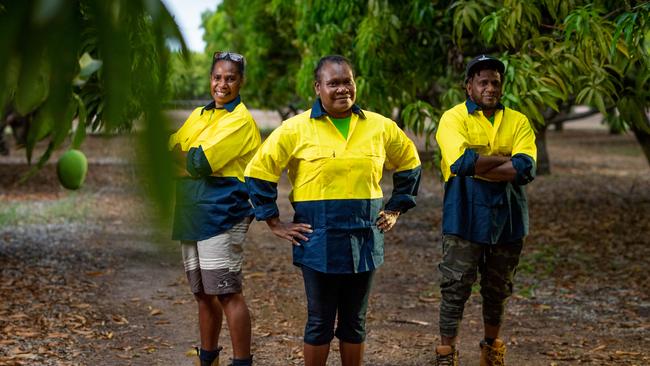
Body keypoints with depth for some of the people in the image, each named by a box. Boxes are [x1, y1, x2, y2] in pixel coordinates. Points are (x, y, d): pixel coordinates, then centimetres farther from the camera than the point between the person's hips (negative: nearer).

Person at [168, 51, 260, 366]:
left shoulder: (240, 120, -7)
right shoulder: (199, 115, 18)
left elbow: (200, 162, -15)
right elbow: (173, 149, 12)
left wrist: (177, 154, 3)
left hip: (221, 213, -7)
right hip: (192, 213, 8)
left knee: (227, 292, -8)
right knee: (203, 293, 15)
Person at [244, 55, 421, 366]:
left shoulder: (380, 127, 4)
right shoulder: (296, 129, -6)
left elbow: (409, 164, 19)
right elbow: (258, 171, -2)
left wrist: (395, 210, 12)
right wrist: (275, 223, -4)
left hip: (364, 241, 3)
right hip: (318, 243, -3)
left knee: (354, 321, 13)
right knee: (320, 322, 6)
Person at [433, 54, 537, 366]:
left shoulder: (518, 121, 5)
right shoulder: (453, 118, -3)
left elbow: (526, 169, -12)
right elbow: (462, 161, -22)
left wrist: (478, 167, -16)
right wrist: (504, 159, -12)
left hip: (507, 220, 3)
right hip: (465, 220, -3)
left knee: (498, 291, 15)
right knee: (455, 289, 0)